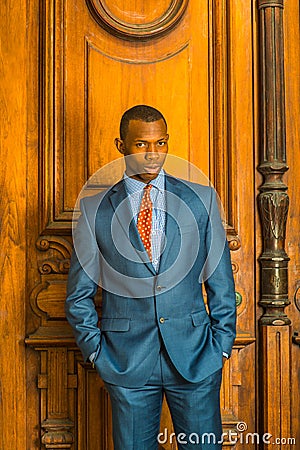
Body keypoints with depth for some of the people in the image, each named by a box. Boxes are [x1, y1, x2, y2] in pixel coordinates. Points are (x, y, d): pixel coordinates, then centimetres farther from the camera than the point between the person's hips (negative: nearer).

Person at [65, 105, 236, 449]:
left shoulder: (201, 198, 3)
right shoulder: (95, 208, 1)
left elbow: (221, 282, 6)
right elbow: (79, 294, 6)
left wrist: (221, 344, 1)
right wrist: (97, 352, -1)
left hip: (195, 356, 1)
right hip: (127, 362, 0)